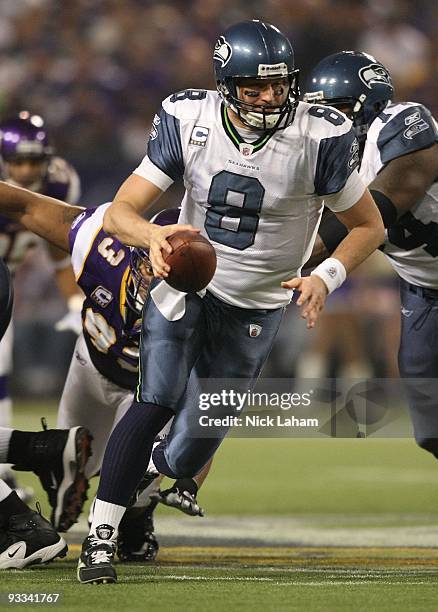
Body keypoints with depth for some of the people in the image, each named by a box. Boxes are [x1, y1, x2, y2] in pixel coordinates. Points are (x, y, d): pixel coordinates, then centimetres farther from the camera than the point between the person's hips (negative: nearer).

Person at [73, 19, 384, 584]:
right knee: (157, 403, -21)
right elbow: (119, 214, -16)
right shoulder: (188, 120, -15)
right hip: (184, 282, 0)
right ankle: (100, 537, -13)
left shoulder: (319, 137, -20)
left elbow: (368, 226, -6)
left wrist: (325, 278, -23)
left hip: (254, 309, 0)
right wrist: (154, 236, -39)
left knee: (193, 447, 4)